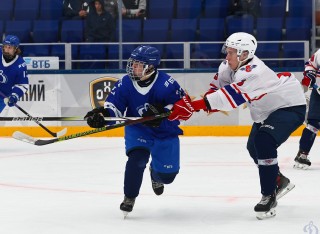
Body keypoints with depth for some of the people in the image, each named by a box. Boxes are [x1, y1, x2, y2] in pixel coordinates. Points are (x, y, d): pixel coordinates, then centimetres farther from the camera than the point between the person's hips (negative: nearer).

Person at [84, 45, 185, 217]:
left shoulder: (167, 84, -25)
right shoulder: (125, 83, -15)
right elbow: (113, 106, -10)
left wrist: (161, 112, -34)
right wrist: (100, 114, -31)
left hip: (165, 132, -1)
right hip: (137, 129, 1)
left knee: (167, 175, 1)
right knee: (137, 157, -27)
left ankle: (155, 173, 42)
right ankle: (129, 198, -9)